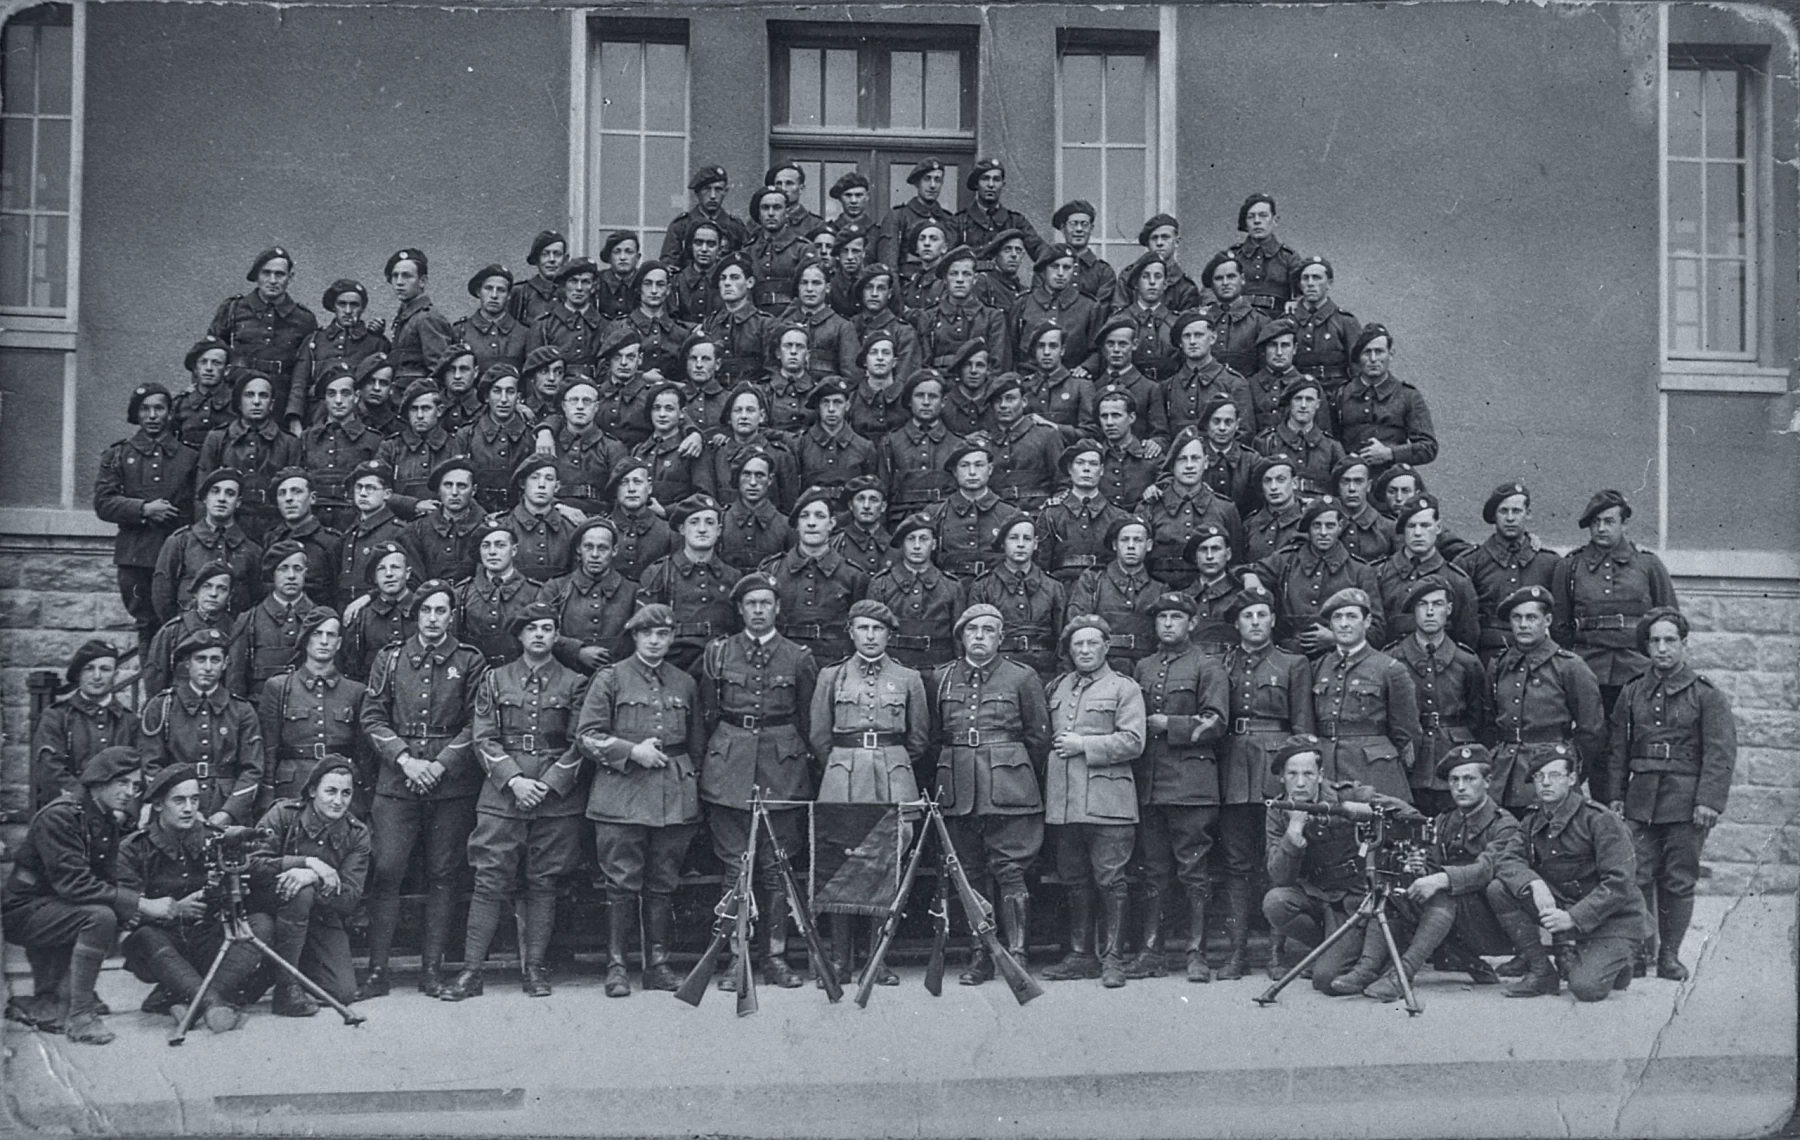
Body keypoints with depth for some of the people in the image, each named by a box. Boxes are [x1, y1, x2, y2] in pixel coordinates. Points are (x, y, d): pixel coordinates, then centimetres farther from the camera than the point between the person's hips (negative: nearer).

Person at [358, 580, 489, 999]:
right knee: (386, 871, -5)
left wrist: (440, 764, -11)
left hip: (452, 782, 0)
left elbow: (476, 724, 0)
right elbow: (372, 717, 5)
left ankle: (433, 968, 11)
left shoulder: (470, 661, 5)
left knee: (442, 875, 4)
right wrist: (405, 758, -8)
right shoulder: (390, 658, 9)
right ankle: (377, 969, 2)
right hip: (397, 779, 1)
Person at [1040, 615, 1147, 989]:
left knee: (1110, 880, -4)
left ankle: (1112, 958, 2)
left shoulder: (1124, 688, 2)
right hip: (1064, 800, 5)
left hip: (1106, 800, -5)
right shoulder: (1056, 688, 18)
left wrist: (1083, 745, -11)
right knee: (1075, 880, 10)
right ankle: (1081, 954, 17)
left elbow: (1132, 742, -9)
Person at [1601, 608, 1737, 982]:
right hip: (1640, 800, 3)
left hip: (1685, 803, -2)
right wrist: (1613, 795, 5)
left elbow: (1720, 752, -5)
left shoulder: (1707, 695, 0)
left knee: (1678, 881, 4)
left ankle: (1670, 955, 13)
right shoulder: (1632, 692, 10)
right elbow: (1617, 749, 12)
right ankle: (1638, 952, 8)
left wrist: (1709, 801, -13)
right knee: (1638, 878, 0)